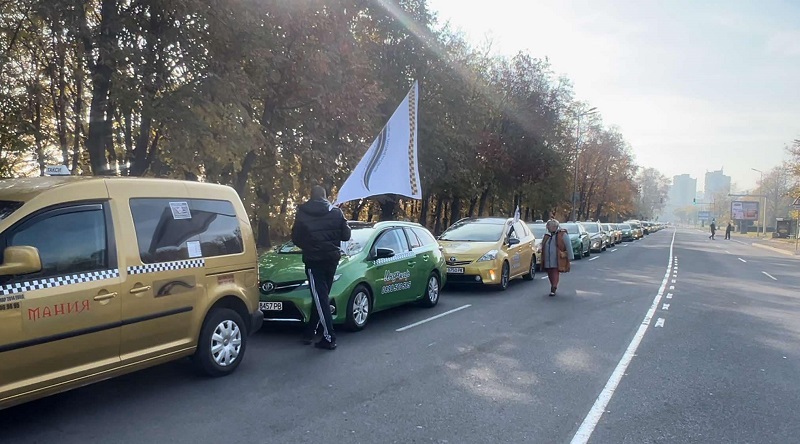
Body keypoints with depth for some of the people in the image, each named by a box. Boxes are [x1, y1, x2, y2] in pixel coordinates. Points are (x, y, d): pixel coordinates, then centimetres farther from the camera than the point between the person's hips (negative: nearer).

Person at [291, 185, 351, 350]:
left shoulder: (302, 212, -3)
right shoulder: (336, 212, 2)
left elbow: (295, 238, 1)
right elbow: (346, 235, 3)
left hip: (313, 259, -3)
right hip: (332, 258, 3)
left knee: (320, 298, -1)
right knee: (321, 297, 15)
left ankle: (329, 338, -5)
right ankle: (310, 332, 23)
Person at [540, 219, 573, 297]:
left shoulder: (563, 235, -2)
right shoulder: (546, 236, 17)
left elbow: (568, 246, -5)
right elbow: (543, 247, 25)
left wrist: (570, 257, -9)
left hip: (557, 260, -6)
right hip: (548, 260, 6)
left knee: (555, 273, -9)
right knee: (550, 274, 10)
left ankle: (553, 289, -10)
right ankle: (553, 287, 26)